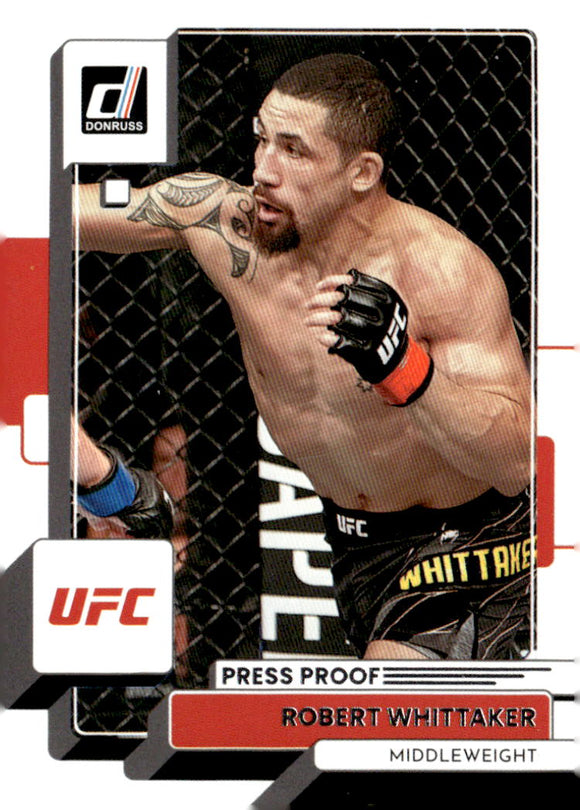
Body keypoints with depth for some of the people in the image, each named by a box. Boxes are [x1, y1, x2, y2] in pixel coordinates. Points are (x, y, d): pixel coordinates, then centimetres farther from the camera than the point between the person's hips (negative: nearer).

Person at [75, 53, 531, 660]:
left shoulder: (446, 271, -28)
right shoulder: (223, 220, -17)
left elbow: (516, 461, -34)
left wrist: (403, 366, -48)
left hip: (466, 546, -5)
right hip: (353, 541, 5)